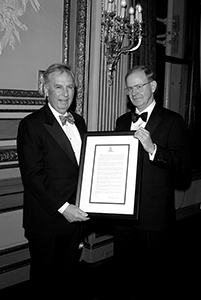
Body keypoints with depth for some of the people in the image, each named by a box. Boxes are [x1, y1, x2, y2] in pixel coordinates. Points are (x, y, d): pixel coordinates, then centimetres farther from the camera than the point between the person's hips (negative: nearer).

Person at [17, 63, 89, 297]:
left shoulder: (79, 122, 10)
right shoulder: (31, 124, -11)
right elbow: (32, 175, -16)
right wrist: (62, 207, -19)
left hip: (76, 215, 6)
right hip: (47, 220, -6)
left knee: (69, 275, 20)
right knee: (45, 280, 13)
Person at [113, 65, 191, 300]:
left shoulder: (172, 121, -6)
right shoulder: (122, 121, 12)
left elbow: (184, 164, -15)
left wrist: (152, 148, -28)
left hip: (155, 216, -5)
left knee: (155, 277, 11)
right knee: (125, 272, 19)